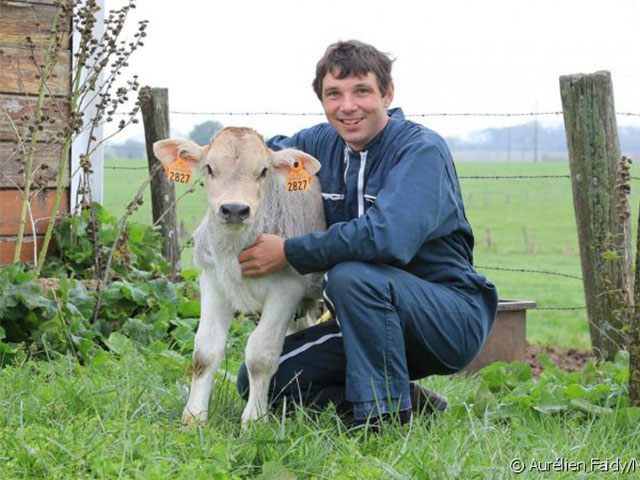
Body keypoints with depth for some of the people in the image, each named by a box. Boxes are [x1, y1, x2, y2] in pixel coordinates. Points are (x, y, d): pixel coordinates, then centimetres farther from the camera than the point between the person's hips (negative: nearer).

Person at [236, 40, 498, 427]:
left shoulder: (422, 149, -16)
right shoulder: (324, 142, 5)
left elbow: (388, 237, -32)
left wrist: (289, 252, -27)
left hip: (453, 319, -8)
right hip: (375, 319, 8)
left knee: (351, 275, -35)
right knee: (258, 380, -3)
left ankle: (387, 420, -22)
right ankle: (404, 399, 4)